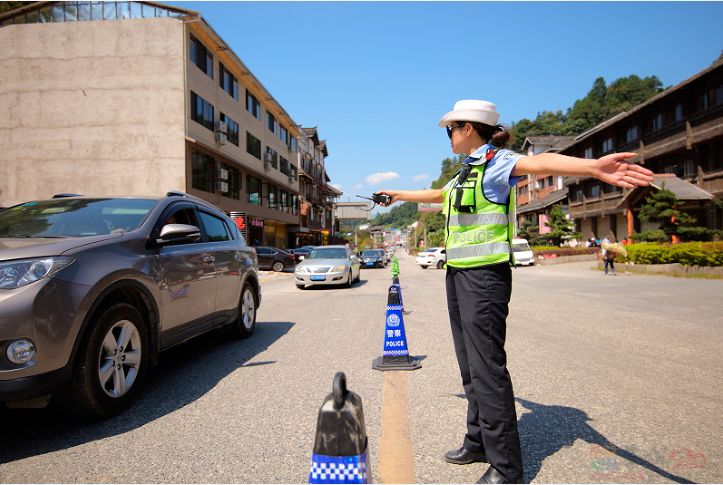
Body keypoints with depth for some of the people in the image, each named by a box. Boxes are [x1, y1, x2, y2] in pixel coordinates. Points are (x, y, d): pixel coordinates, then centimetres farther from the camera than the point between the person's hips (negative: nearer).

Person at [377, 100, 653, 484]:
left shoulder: (496, 162, -9)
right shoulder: (467, 171, 19)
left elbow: (537, 163, -30)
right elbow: (437, 195, 37)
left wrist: (592, 166, -50)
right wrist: (399, 195, 52)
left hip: (484, 275, -9)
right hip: (458, 274, 9)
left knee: (487, 368, -5)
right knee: (470, 366, 15)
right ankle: (478, 443, 30)